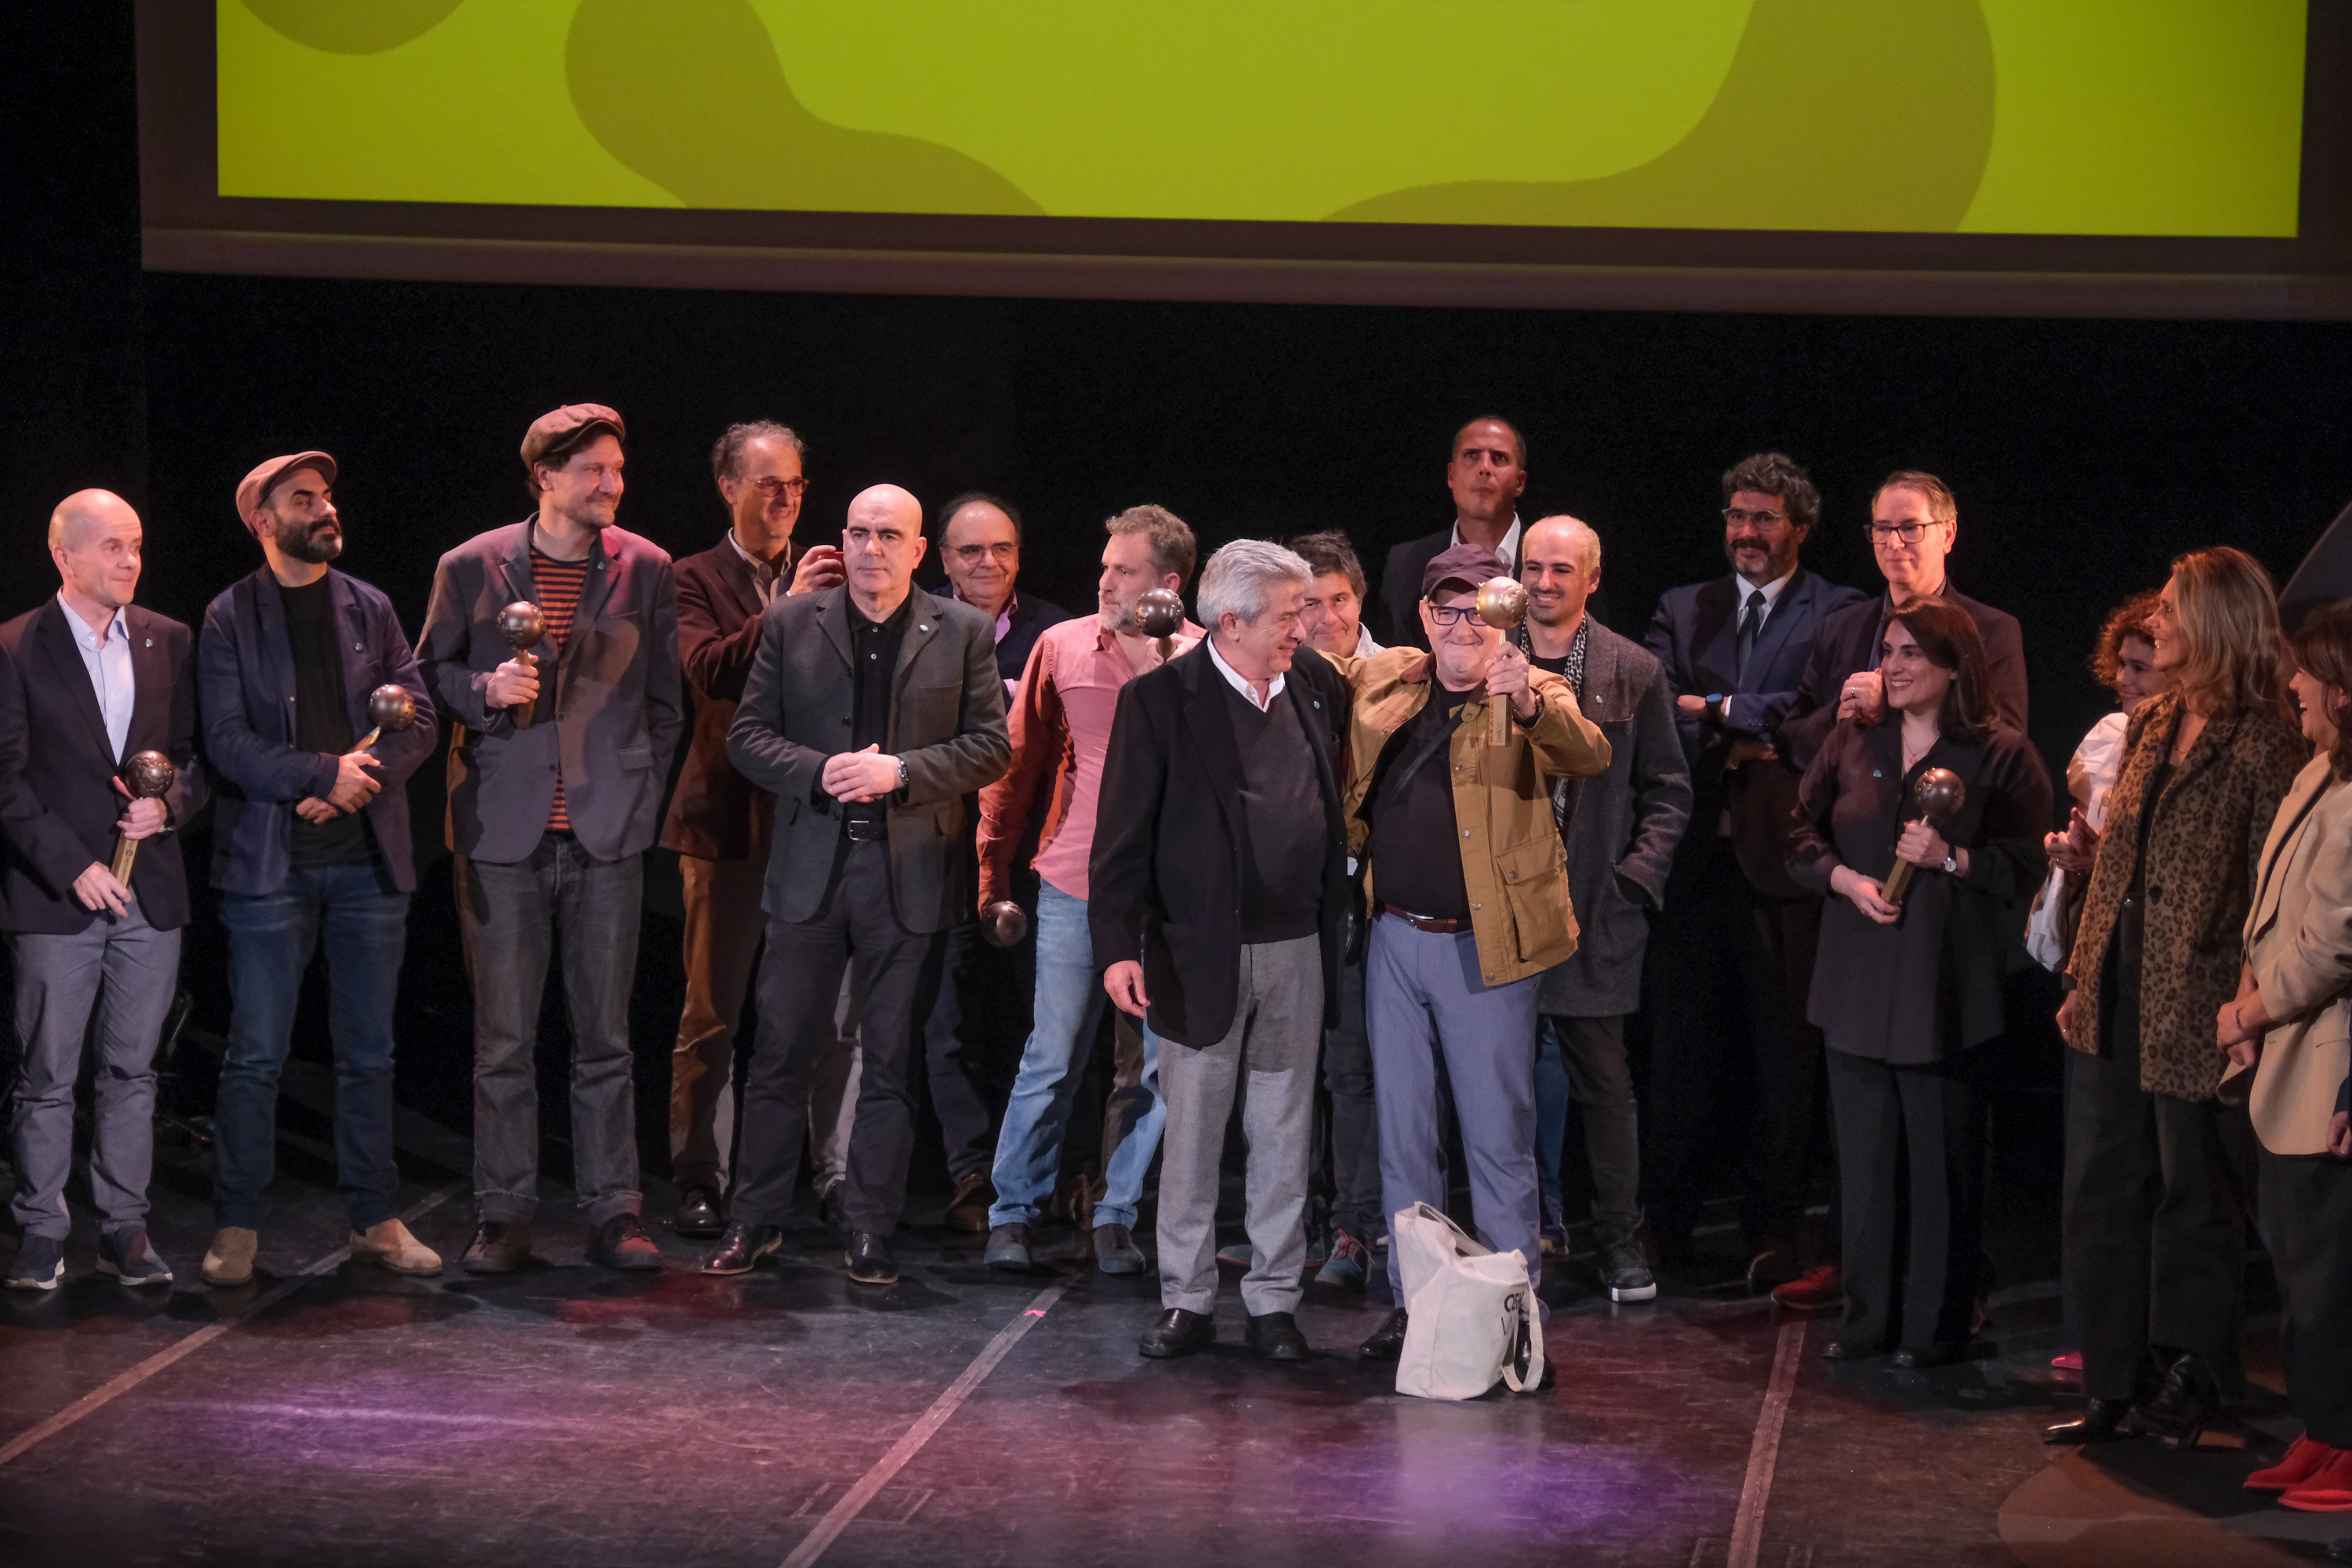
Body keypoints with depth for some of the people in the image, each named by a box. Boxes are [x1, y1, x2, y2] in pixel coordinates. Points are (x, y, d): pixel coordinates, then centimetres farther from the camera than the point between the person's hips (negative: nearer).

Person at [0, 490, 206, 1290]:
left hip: (151, 892, 3)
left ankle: (123, 1227, 14)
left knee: (131, 1072, 7)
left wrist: (172, 802, -8)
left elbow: (199, 751, 14)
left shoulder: (170, 643, 9)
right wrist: (72, 866, -12)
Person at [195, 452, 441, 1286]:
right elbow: (227, 741, -8)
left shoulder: (370, 609, 11)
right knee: (256, 1054, -2)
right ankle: (237, 1227, 6)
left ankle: (375, 1219, 16)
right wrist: (325, 773, -17)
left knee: (369, 1052, 8)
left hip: (369, 858, 3)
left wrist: (356, 781, -10)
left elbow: (419, 722, 6)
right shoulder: (229, 619, 1)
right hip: (270, 864, -3)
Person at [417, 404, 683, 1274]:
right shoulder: (472, 567, 1)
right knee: (503, 1039, 2)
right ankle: (503, 1217, 10)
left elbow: (663, 701, 12)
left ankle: (613, 1212, 12)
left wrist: (639, 795, 7)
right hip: (502, 833, -1)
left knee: (605, 1037, 5)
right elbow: (431, 674, 9)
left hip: (607, 833, 1)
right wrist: (486, 690, -11)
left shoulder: (646, 569, 5)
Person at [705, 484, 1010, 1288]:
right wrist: (820, 773, -13)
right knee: (780, 1052, 4)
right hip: (810, 867, 1)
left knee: (890, 1062, 5)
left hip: (909, 873, -1)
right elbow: (748, 736, 4)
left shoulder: (962, 632, 4)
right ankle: (756, 1219, 15)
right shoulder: (791, 623, 6)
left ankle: (870, 1231, 13)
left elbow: (991, 745, 0)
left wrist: (900, 771, -14)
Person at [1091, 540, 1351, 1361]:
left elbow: (1339, 794, 17)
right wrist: (1117, 945, -14)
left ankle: (1275, 1299, 18)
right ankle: (1187, 1299, 15)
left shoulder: (1316, 684, 5)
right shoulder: (1160, 699, -7)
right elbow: (1124, 832, -8)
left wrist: (1336, 919, 11)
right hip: (1201, 954, -4)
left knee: (1284, 1133, 9)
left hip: (1298, 951, 4)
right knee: (1191, 1133, 5)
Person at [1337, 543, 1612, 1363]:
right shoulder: (1380, 681, 8)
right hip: (1394, 939, 5)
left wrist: (1528, 703, -42)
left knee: (1498, 1137, 0)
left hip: (1484, 948, -5)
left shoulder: (1532, 696, -5)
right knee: (1402, 1132, 12)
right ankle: (1412, 1301, 22)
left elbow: (1590, 756, -25)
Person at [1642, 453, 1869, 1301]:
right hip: (1698, 855, 3)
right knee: (1681, 1043, 7)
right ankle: (1666, 1225, 16)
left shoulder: (1840, 615, 2)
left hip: (1786, 857, -3)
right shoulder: (1682, 610, 15)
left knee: (1786, 1050, 1)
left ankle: (1773, 1232, 10)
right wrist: (1747, 739, -11)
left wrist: (1714, 708, -7)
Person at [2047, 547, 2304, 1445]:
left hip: (2196, 1009, -8)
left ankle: (2186, 1385, 19)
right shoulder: (2151, 725, 12)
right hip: (2114, 997, 8)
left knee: (2192, 1195, 6)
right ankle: (2114, 1388, 19)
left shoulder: (2262, 743, -13)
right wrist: (2087, 853, 5)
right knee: (2101, 1192, 10)